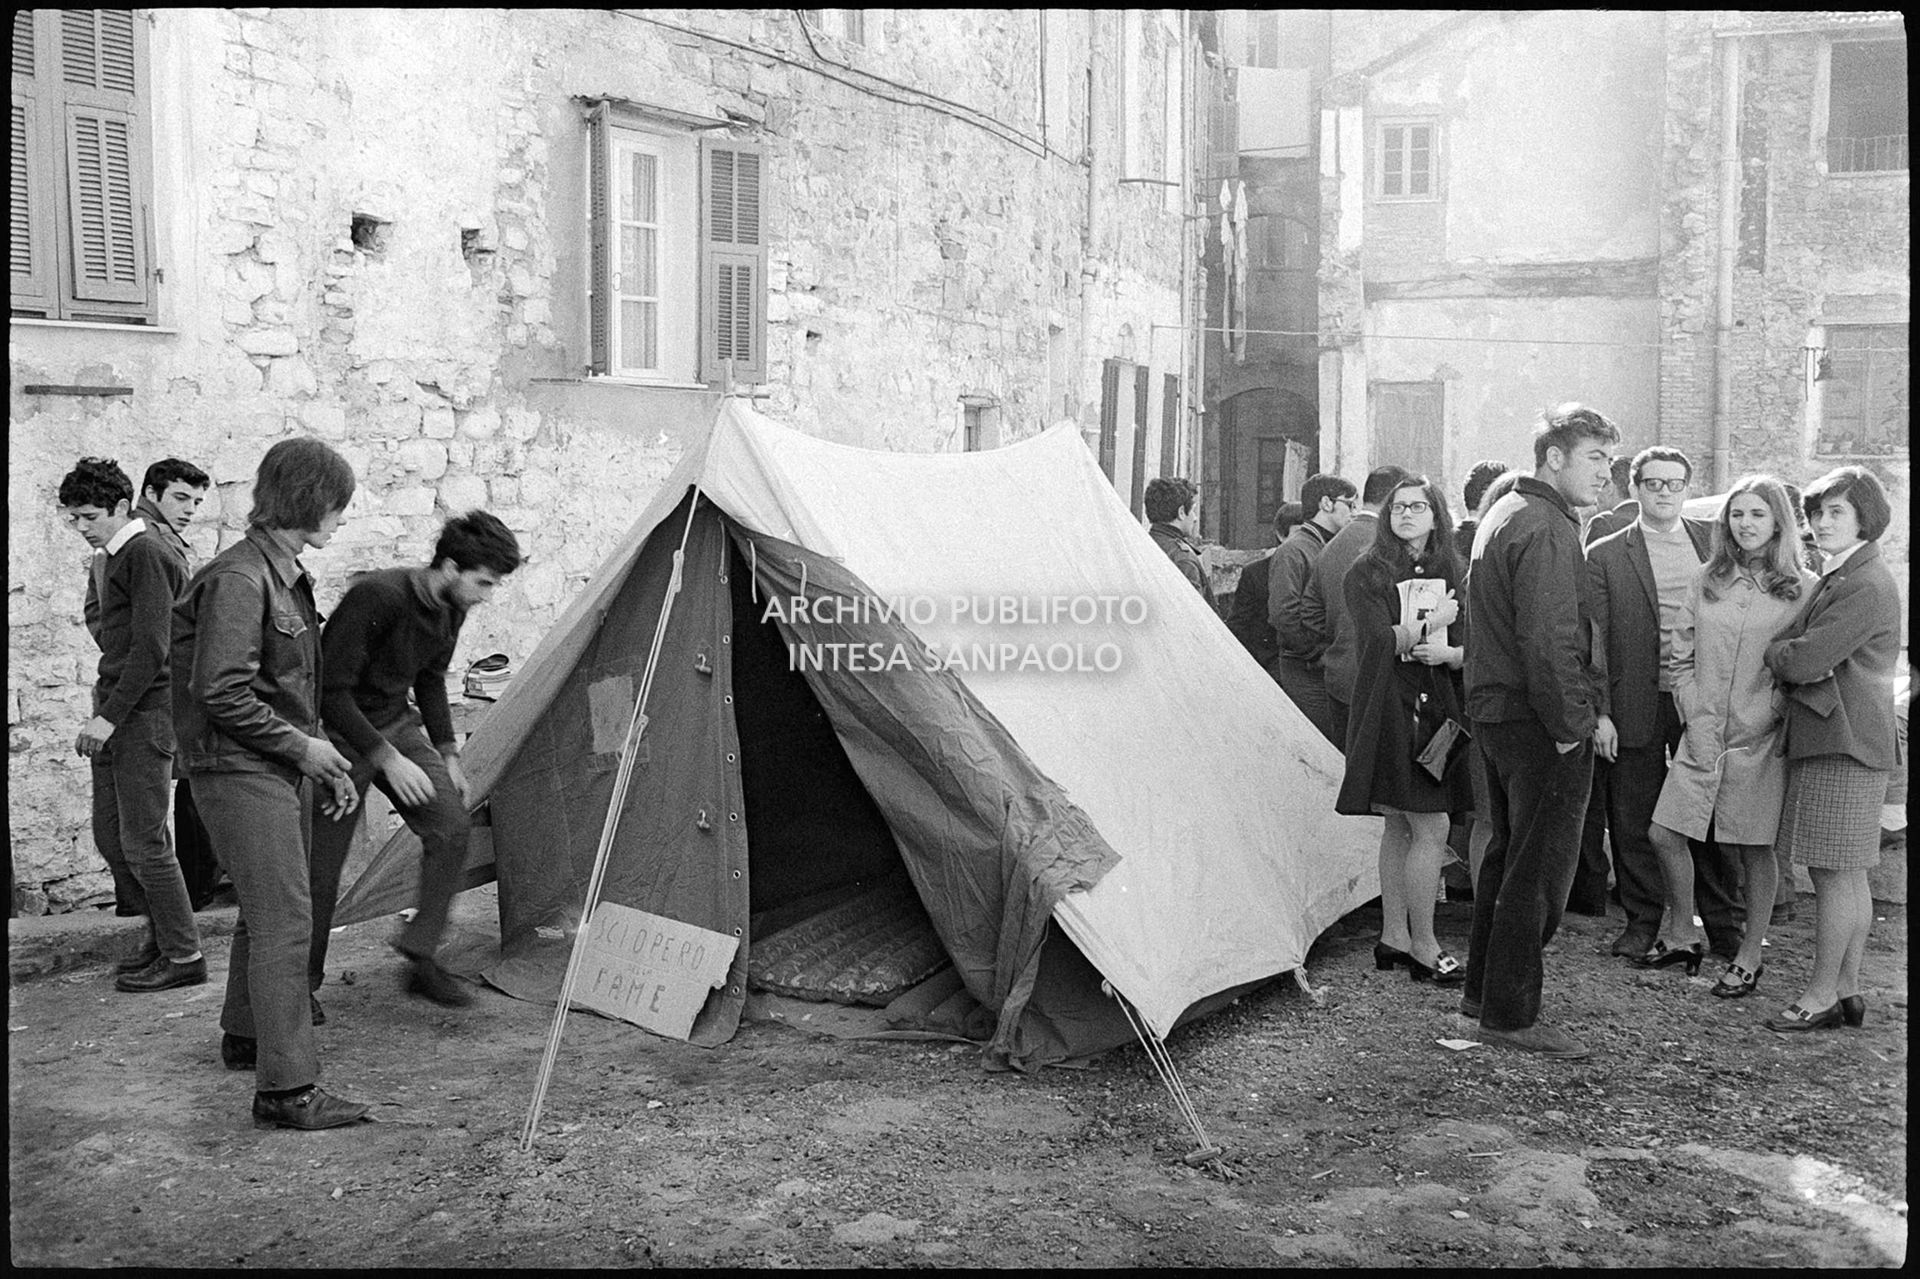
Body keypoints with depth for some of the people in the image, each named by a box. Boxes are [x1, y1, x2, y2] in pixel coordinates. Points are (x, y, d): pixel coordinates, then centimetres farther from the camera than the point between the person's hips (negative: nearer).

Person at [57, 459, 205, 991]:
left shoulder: (145, 554, -13)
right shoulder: (105, 558, 16)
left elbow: (151, 647, -19)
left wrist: (110, 717, -20)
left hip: (144, 712, -9)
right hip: (113, 710, 9)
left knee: (143, 842, -5)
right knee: (110, 836, 12)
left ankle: (184, 956, 5)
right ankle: (160, 933, 24)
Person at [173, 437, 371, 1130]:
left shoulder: (288, 574, 11)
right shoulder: (239, 578, -19)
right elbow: (220, 692, -23)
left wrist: (321, 758, 15)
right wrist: (303, 745, -15)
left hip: (281, 767, 10)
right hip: (240, 769, -10)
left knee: (268, 910, 20)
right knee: (285, 920, -10)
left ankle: (245, 1037, 38)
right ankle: (287, 1089, -5)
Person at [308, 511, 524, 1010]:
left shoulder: (450, 610, -3)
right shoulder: (377, 597, -28)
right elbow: (332, 689, -25)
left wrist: (447, 752, 8)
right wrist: (386, 758, -27)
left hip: (396, 725, 7)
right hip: (343, 734, -7)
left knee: (450, 826, -8)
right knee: (323, 864, -2)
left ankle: (422, 958, 3)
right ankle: (301, 982, 18)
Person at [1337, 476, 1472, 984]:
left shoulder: (1450, 575, 12)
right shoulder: (1365, 575, -3)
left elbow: (1468, 652, 8)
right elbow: (1379, 641, -14)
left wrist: (1445, 651, -14)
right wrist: (1434, 620, -6)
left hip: (1438, 707, 6)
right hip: (1391, 707, -6)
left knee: (1399, 826, 12)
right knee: (1431, 827, -9)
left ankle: (1393, 937, 20)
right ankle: (1422, 946, 0)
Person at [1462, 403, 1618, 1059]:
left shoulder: (1501, 514, 17)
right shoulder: (1546, 529, -17)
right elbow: (1548, 639, -24)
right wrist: (1571, 723, -17)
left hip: (1494, 706, 10)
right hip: (1539, 720, -10)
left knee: (1507, 851, 19)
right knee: (1539, 866, -3)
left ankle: (1483, 985, 30)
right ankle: (1510, 1014, 5)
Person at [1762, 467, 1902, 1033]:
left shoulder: (1868, 586, -15)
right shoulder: (1836, 578, 16)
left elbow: (1804, 661, -19)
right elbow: (1802, 653, 17)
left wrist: (1771, 651, -2)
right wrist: (1790, 651, -2)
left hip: (1843, 744, -10)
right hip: (1826, 737, 10)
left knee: (1832, 873, -3)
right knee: (1848, 875, 14)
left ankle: (1821, 996, 4)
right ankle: (1847, 990, 22)